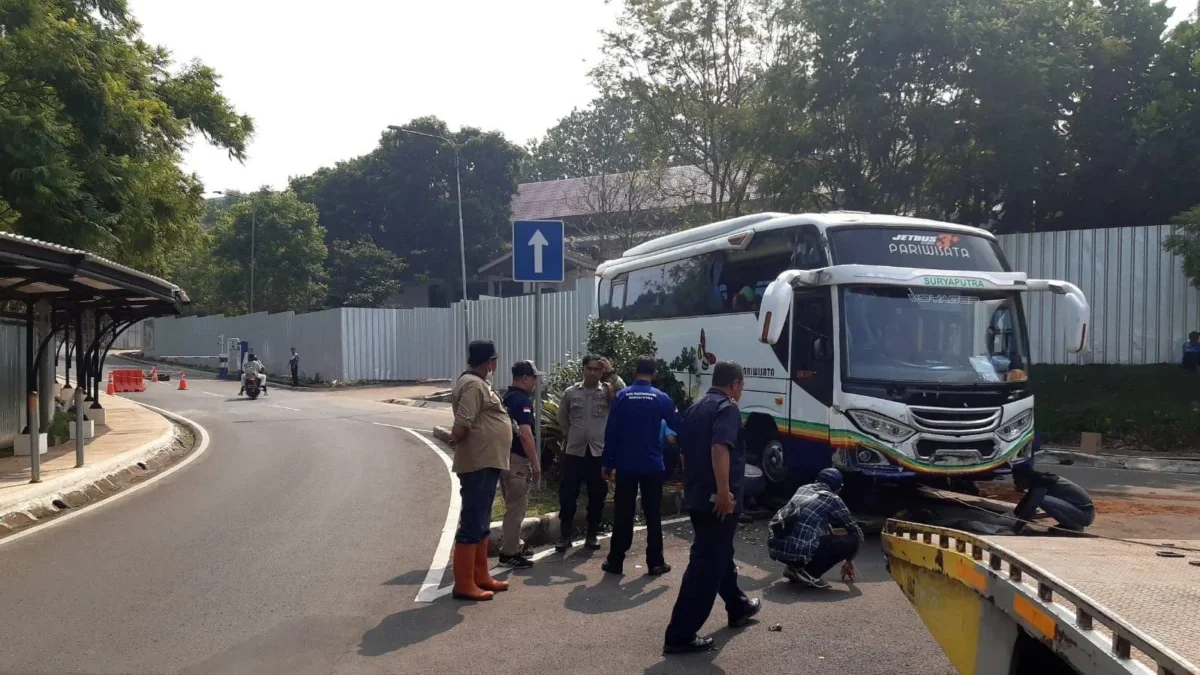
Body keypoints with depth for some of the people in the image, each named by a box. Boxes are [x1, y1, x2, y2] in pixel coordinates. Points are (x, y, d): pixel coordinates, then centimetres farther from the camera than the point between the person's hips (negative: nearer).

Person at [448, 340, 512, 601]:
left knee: (481, 524, 16)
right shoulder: (473, 385, -16)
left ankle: (480, 577, 24)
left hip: (487, 463, 10)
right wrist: (455, 438, -5)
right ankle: (464, 584, 0)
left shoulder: (478, 383, 17)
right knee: (471, 524, -5)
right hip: (478, 464, -10)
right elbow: (462, 425, -22)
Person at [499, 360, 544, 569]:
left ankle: (513, 546, 27)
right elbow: (525, 435, -23)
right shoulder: (523, 400, -17)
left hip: (504, 457, 10)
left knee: (513, 506, 19)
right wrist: (535, 464, -17)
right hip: (517, 459, -10)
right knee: (516, 508, -3)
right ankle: (509, 553, 2)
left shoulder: (505, 397, 13)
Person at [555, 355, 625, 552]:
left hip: (599, 452, 0)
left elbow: (623, 393, -20)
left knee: (597, 496, 7)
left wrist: (611, 371, -20)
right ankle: (565, 535, 10)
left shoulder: (607, 391, 1)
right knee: (567, 495, 0)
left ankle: (592, 535, 19)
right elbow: (562, 418, 16)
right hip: (574, 452, 1)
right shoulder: (570, 392, 5)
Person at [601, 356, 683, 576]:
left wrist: (608, 463, 3)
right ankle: (655, 563, 11)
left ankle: (615, 561, 10)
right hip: (652, 465, 0)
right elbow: (678, 425, 6)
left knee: (622, 515, 6)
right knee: (653, 515, 7)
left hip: (626, 465, 0)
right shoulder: (661, 398, -4)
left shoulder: (622, 396, -3)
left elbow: (610, 432, -4)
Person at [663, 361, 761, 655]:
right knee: (706, 563, -6)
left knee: (719, 554, 25)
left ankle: (738, 607, 45)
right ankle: (680, 635, -7)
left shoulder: (695, 408, 15)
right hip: (716, 500, -9)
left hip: (695, 496, 9)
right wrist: (724, 491, -30)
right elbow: (719, 448, -27)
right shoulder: (727, 408, -12)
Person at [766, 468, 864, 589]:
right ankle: (809, 573, 1)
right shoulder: (832, 499, 9)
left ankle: (794, 567, 16)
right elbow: (857, 532, 19)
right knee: (853, 540, 6)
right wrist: (849, 560, 34)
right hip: (799, 552, -7)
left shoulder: (803, 489, 24)